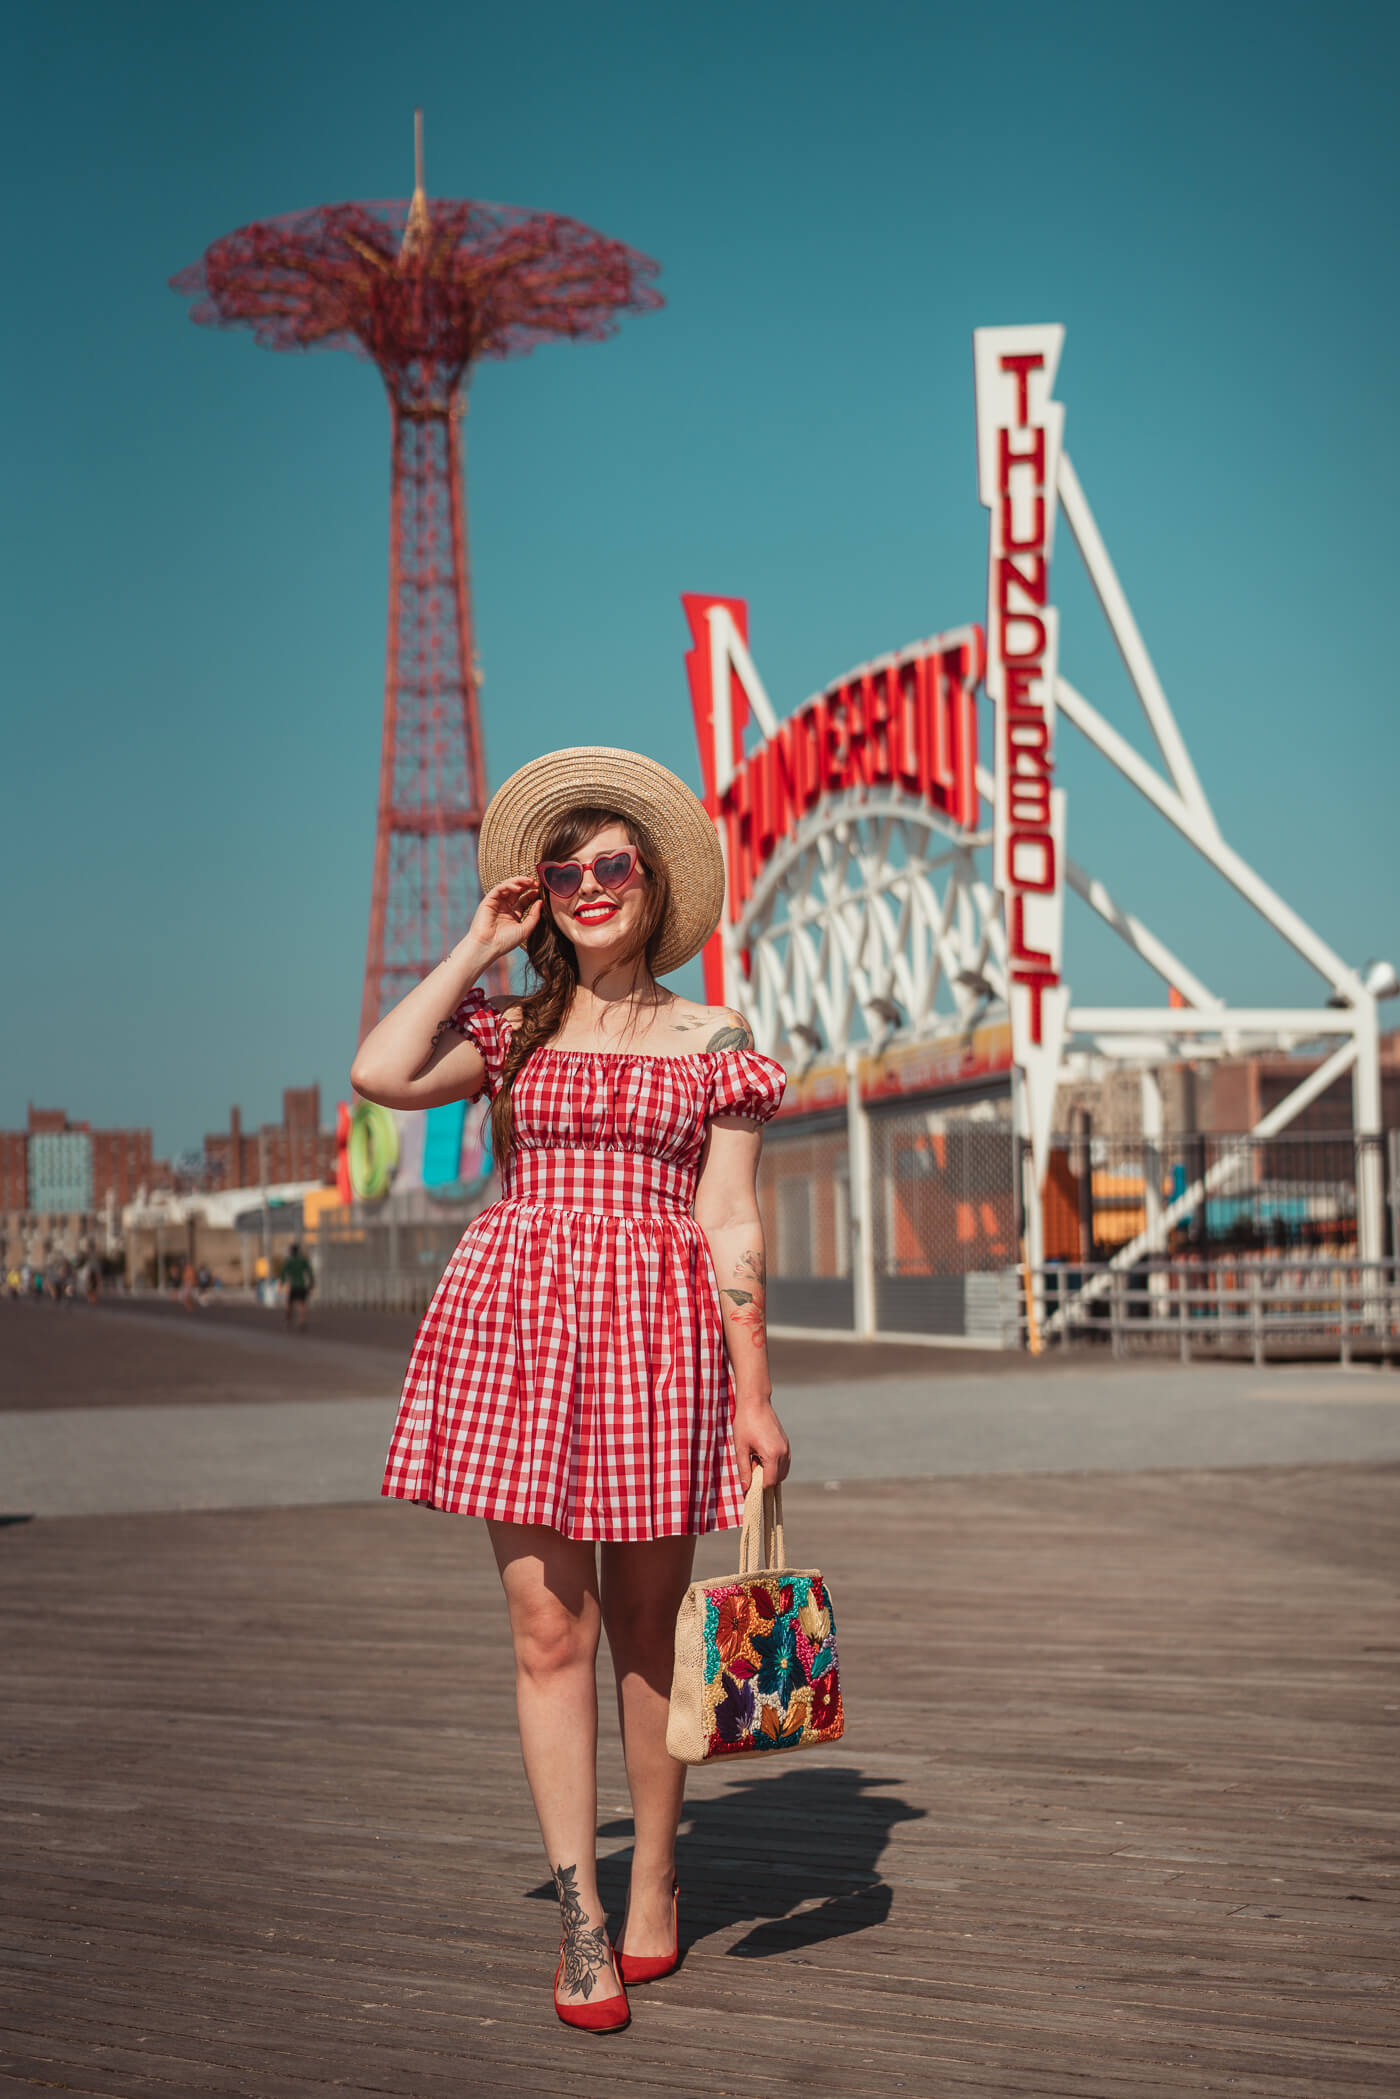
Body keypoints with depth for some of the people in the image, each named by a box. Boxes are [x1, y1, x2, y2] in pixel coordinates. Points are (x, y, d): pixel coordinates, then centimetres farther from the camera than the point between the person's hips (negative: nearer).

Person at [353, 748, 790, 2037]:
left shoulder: (711, 1041, 8)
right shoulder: (512, 1030, 13)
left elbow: (732, 1226, 3)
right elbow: (380, 1074, -6)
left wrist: (756, 1396, -2)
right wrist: (477, 950, 3)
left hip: (656, 1327, -1)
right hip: (518, 1319, 1)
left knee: (647, 1626, 6)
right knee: (547, 1628, -2)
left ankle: (653, 1877, 24)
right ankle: (578, 1920, 4)